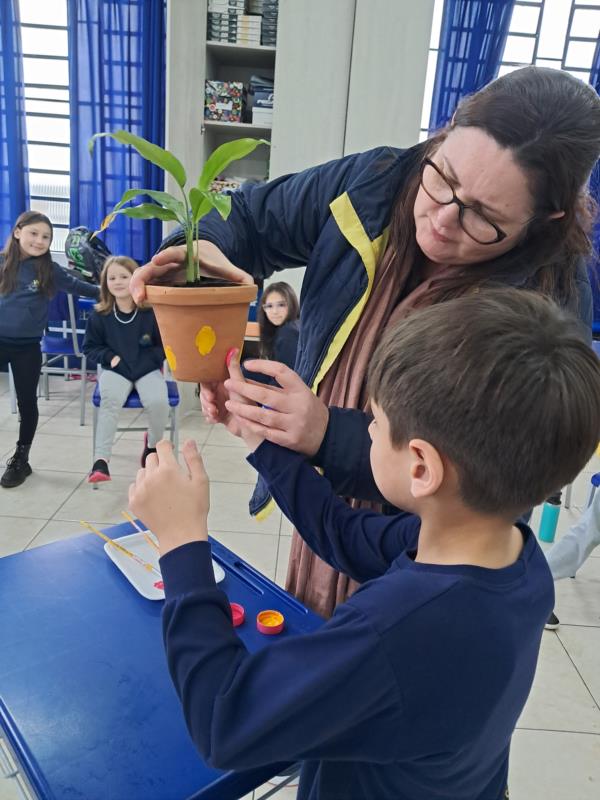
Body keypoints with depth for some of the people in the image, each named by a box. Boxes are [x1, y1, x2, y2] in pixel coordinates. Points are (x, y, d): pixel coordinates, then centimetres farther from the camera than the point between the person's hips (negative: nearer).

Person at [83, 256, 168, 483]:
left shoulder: (152, 312, -7)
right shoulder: (100, 315, -2)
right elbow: (90, 347, 9)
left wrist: (148, 358, -11)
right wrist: (110, 356, -8)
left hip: (147, 369, -1)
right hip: (115, 370, 1)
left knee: (158, 402, -28)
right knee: (110, 401, -31)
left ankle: (153, 445, 5)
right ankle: (100, 460, -27)